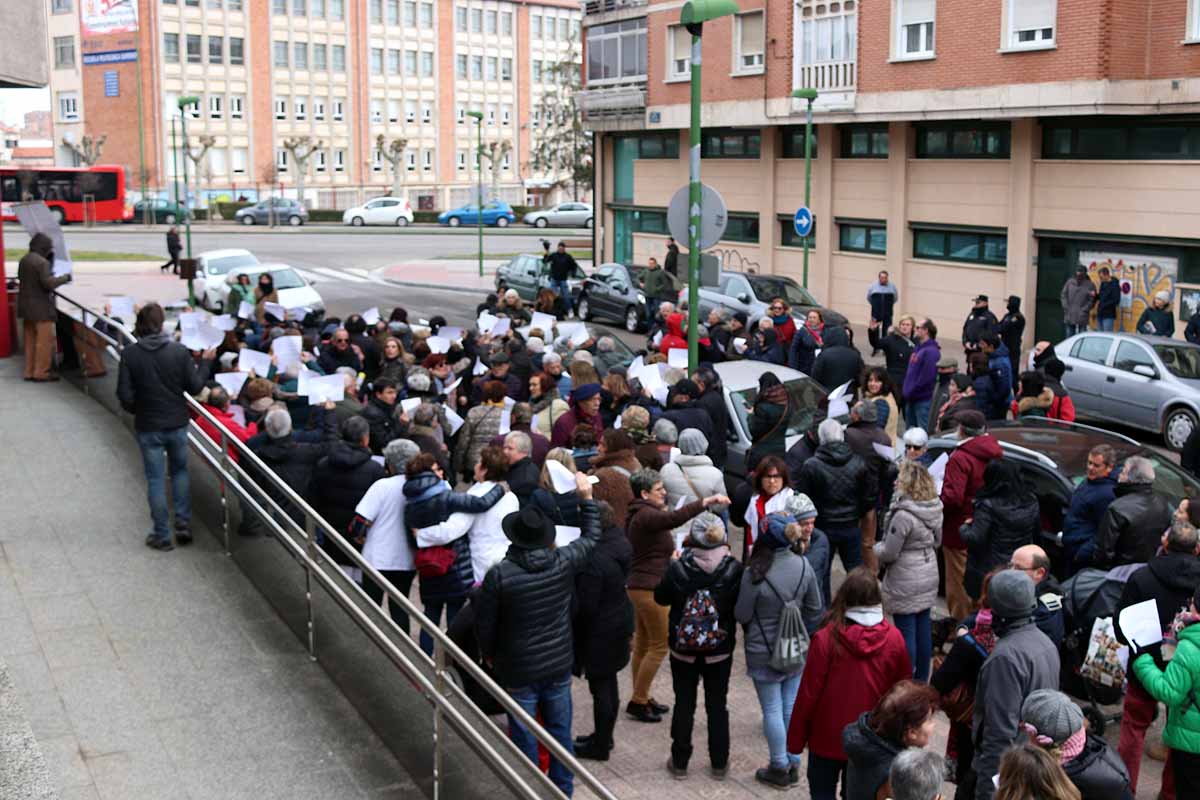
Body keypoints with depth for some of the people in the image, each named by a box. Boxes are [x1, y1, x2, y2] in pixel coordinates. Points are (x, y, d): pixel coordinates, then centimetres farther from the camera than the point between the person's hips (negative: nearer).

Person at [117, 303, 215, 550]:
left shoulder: (129, 355, -12)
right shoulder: (179, 351, -11)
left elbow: (125, 396, -12)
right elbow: (195, 387, -5)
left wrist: (136, 409, 10)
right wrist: (205, 362, 11)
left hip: (148, 427, -1)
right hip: (177, 423, 1)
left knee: (155, 479, 8)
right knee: (179, 470, 21)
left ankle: (162, 535, 13)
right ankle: (183, 523, 16)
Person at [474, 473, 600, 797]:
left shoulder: (499, 575, -20)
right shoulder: (564, 562, -11)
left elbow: (484, 624, -9)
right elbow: (591, 537, 10)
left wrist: (489, 654, 10)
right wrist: (587, 499, 21)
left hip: (518, 672, -3)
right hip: (559, 665, 4)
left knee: (524, 738, 10)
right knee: (560, 731, 17)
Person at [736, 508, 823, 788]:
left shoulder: (755, 573, -25)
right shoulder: (803, 565, -11)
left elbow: (741, 614, -13)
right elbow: (815, 609, 1)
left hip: (764, 654, -4)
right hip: (796, 649, 4)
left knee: (772, 710, 9)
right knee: (791, 706, 17)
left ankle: (780, 769, 20)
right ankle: (793, 763, 29)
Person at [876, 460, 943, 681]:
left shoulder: (903, 516, -24)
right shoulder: (935, 510, 1)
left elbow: (889, 553, -19)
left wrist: (876, 548, 1)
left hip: (905, 584, -8)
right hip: (929, 578, 8)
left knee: (906, 632, 0)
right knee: (923, 628, 16)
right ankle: (922, 679, 27)